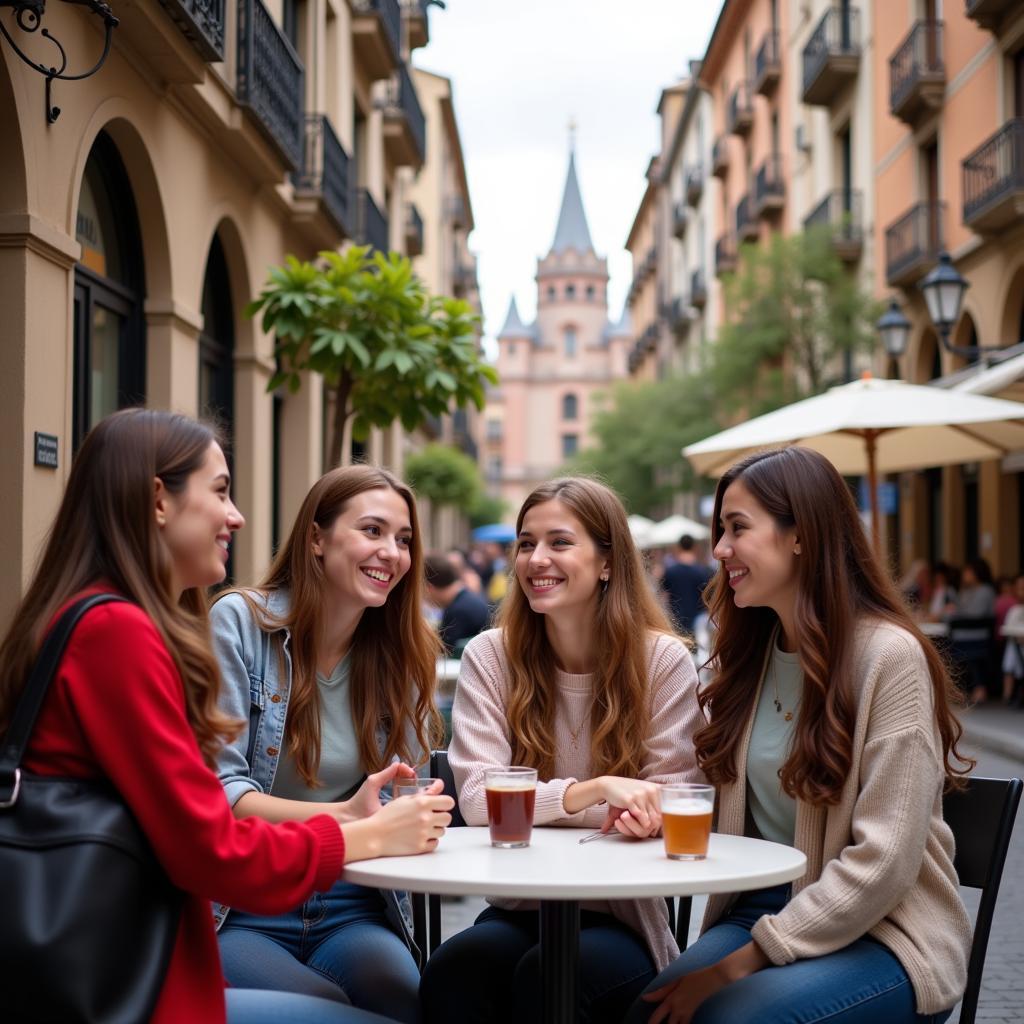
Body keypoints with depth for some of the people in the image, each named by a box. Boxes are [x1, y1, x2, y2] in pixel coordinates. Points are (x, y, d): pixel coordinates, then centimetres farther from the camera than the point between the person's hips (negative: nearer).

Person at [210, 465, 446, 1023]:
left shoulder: (405, 653, 9)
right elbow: (215, 790, -11)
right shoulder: (240, 622, -5)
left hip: (351, 911, 3)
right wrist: (342, 817, -25)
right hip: (243, 910, -3)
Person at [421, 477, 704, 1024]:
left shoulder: (664, 660, -4)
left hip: (623, 918, -1)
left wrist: (641, 815, -27)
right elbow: (478, 798, -12)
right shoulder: (489, 656, -1)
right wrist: (595, 791, -26)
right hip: (518, 910, 1)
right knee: (455, 967, -33)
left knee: (546, 974, -34)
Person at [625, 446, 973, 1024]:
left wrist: (741, 963, -18)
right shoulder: (749, 653, 8)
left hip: (883, 936, -5)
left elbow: (883, 862, -17)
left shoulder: (889, 656, -14)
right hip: (763, 912, 6)